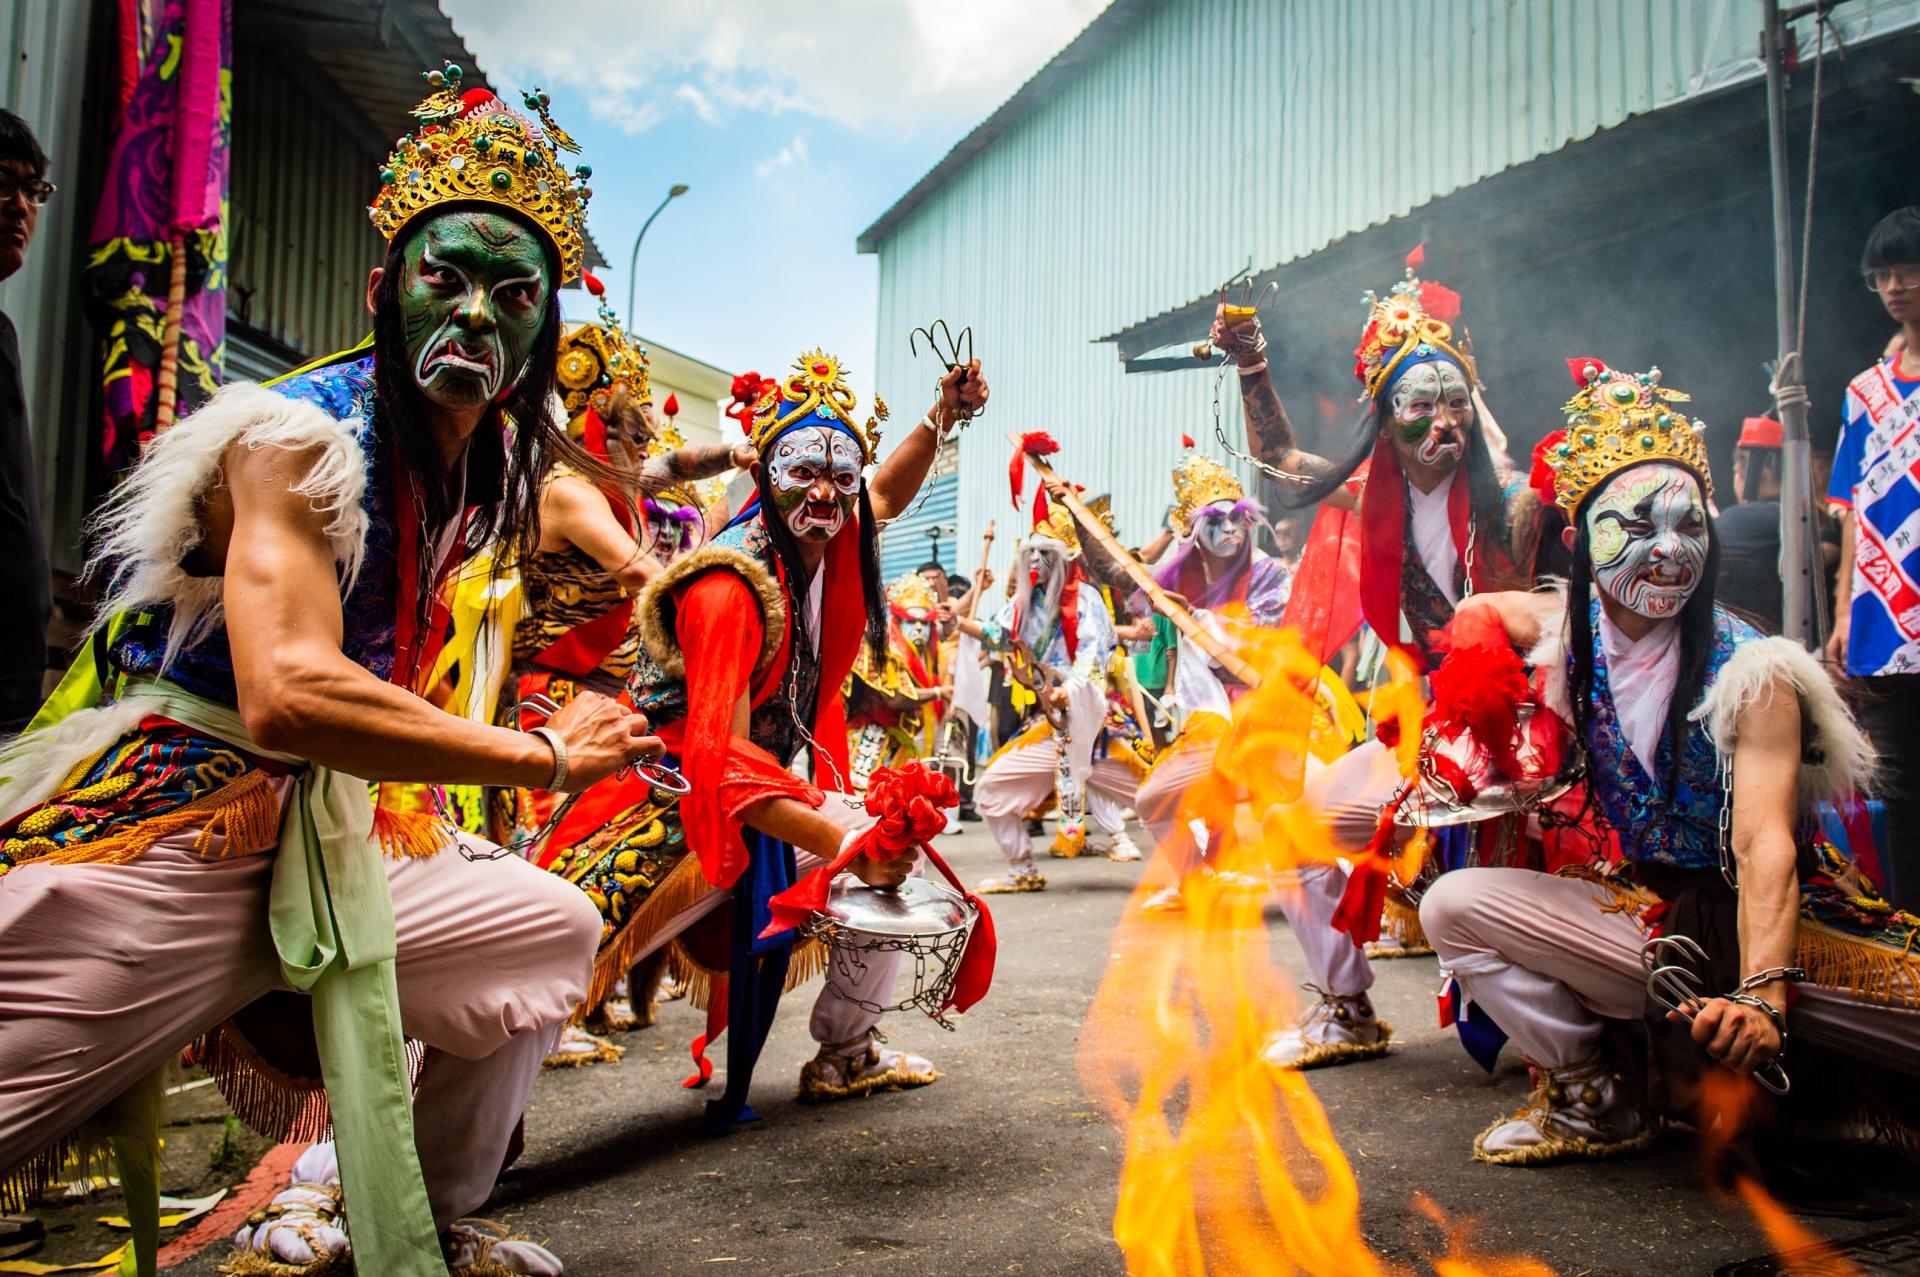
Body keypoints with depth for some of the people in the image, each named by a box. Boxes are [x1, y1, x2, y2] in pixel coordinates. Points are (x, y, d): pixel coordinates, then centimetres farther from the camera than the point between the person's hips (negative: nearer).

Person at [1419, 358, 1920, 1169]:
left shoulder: (1751, 671, -15)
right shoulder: (1564, 638, -2)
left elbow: (1764, 843, -24)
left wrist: (1763, 993, -38)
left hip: (1781, 919, -3)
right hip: (1650, 914, 4)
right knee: (1451, 906, -13)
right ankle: (1592, 1101, -1)